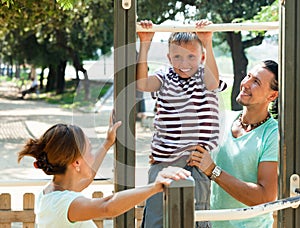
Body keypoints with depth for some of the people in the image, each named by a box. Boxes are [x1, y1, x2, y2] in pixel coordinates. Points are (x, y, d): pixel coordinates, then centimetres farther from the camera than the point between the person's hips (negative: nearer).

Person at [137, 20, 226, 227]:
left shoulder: (204, 78, 0)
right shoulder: (165, 79, 7)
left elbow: (213, 81, -23)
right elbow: (142, 83, -11)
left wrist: (207, 43, -32)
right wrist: (144, 45, -15)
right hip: (163, 160, 2)